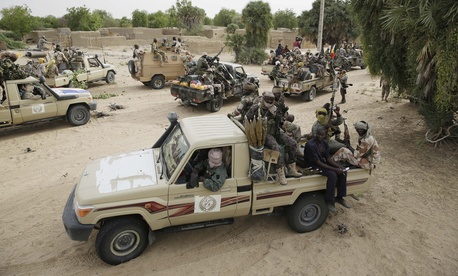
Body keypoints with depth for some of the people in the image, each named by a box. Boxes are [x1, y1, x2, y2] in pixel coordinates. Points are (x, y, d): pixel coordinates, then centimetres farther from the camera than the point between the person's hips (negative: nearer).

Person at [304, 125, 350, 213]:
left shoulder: (324, 143, -1)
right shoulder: (310, 145, -26)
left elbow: (328, 158, 3)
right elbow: (318, 162, -27)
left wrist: (339, 166, -13)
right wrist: (334, 169, -27)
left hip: (322, 162, 8)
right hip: (313, 165, -8)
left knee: (343, 172, -4)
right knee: (332, 175, -29)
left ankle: (339, 197, 8)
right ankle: (329, 201, -15)